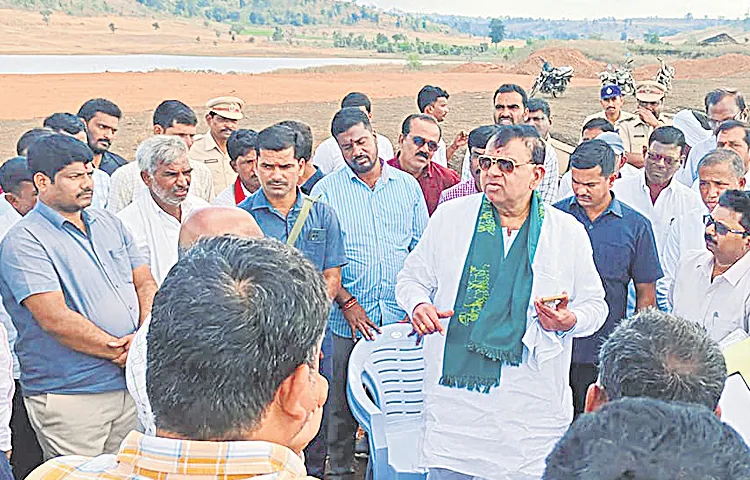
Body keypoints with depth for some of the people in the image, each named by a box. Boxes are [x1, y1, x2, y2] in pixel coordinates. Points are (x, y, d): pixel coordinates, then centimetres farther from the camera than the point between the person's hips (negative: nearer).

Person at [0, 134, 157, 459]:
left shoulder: (110, 224, 13)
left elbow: (146, 283, 10)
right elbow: (56, 319, -18)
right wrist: (120, 351, -14)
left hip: (131, 386, 6)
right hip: (68, 394, -6)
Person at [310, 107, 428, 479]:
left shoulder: (407, 185, 9)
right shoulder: (326, 191, 1)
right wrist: (347, 303, -10)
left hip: (399, 317, 2)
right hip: (348, 318, -2)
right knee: (344, 401, 6)